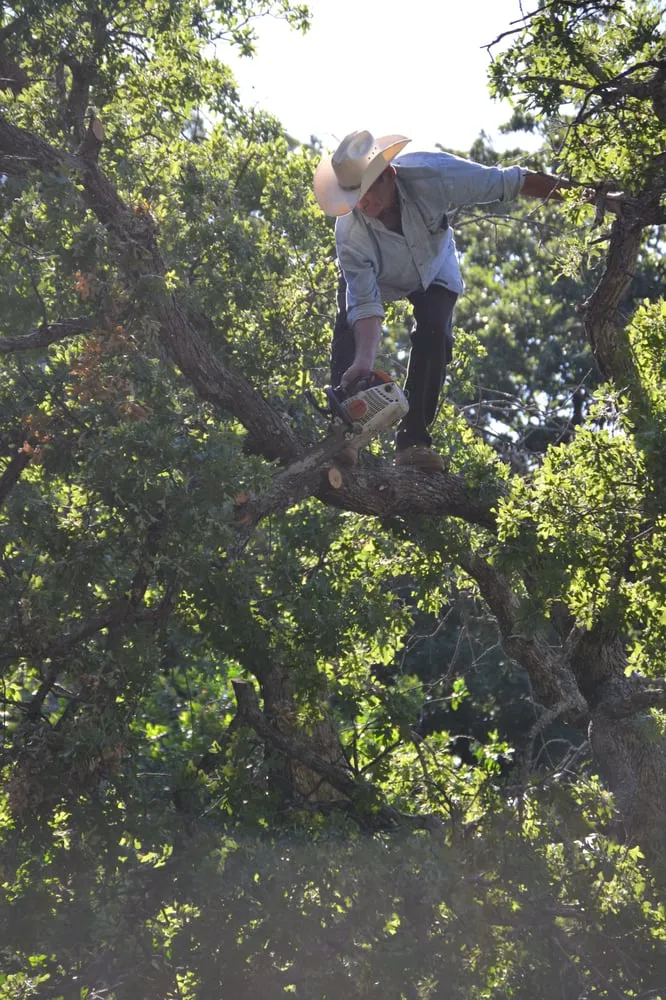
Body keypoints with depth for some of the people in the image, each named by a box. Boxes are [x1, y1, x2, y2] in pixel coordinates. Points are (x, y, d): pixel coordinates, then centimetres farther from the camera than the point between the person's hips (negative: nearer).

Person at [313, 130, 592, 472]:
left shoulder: (431, 174, -40)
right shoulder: (350, 233, -39)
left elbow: (507, 181, -29)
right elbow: (365, 304, -39)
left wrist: (573, 189, -22)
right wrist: (363, 363, -53)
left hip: (434, 270, 1)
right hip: (375, 277, 0)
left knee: (434, 334, -21)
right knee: (350, 329, -23)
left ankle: (413, 437, -16)